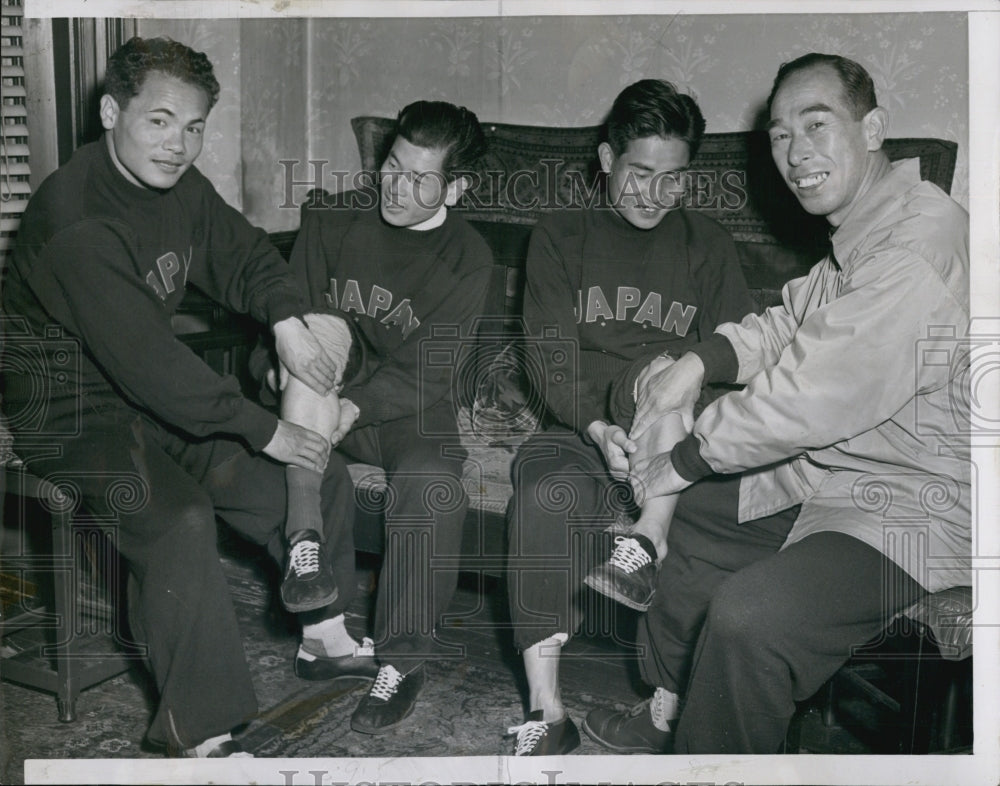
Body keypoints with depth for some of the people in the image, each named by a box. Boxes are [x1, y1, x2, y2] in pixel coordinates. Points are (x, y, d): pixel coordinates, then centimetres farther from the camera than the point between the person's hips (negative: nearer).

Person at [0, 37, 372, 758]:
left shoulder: (180, 186, 0)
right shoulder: (75, 218, -26)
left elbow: (245, 254, 15)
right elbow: (145, 360, -30)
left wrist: (287, 321, -7)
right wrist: (263, 430, -26)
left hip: (162, 397, 8)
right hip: (74, 414, -8)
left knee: (321, 473, 2)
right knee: (180, 522, -34)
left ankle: (325, 636, 22)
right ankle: (203, 737, -20)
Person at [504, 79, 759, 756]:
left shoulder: (708, 245, 15)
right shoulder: (562, 237, 12)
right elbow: (554, 359, 0)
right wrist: (602, 432, -19)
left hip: (679, 442, 1)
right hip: (579, 430, 0)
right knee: (544, 493, -34)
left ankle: (647, 537, -33)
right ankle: (547, 713, -31)